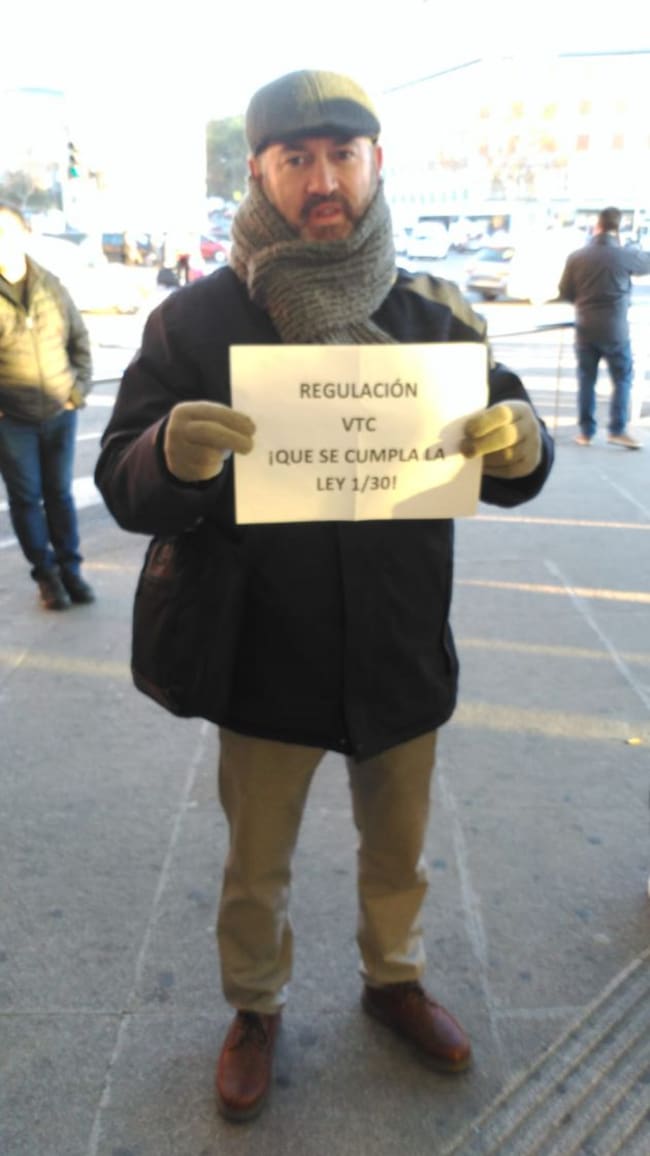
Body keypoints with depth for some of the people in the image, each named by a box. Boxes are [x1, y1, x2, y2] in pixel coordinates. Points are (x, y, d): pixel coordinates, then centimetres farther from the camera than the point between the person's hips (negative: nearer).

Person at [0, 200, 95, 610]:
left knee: (60, 494, 11)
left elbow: (81, 341, 11)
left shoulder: (51, 286, 3)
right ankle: (46, 572, 20)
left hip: (60, 413, 2)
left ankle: (70, 569, 23)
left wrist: (80, 389, 2)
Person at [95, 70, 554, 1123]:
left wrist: (523, 445, -25)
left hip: (402, 659, 2)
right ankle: (256, 1009, 47)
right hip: (266, 665, -2)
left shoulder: (434, 316, -3)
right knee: (256, 869, 18)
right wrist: (174, 455, -37)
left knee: (398, 849, 24)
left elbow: (506, 475, 0)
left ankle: (395, 979, 53)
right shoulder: (197, 319, -10)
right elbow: (124, 491, -13)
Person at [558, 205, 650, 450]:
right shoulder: (625, 255, -9)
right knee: (622, 379, 9)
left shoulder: (576, 257, -3)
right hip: (615, 330, -2)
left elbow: (564, 293, 4)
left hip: (585, 329, 2)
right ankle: (618, 430, 3)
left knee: (586, 381, 10)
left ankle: (586, 431, 11)